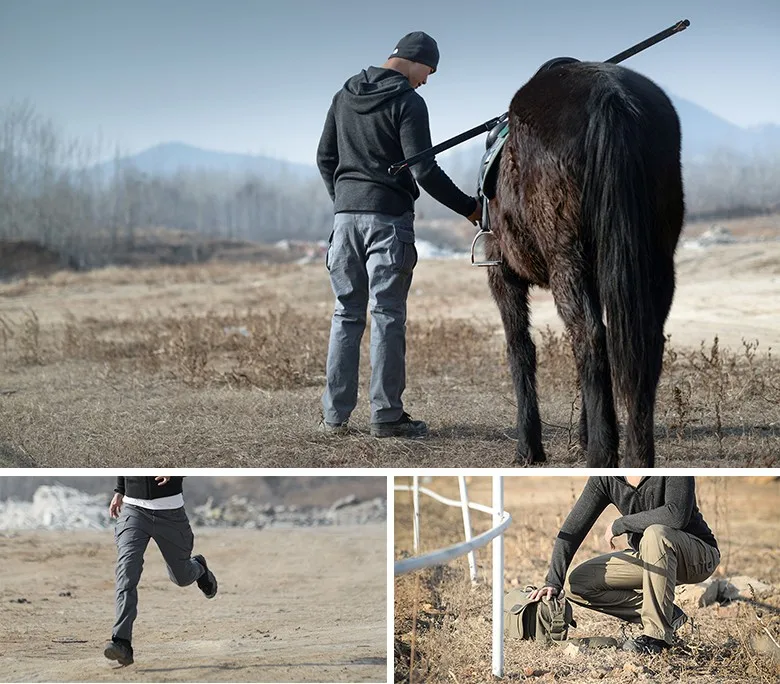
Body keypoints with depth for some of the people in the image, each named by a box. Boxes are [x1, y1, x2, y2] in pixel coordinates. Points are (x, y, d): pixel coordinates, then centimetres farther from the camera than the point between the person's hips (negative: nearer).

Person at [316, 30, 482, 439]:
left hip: (346, 216, 6)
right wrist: (469, 208, -7)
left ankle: (335, 415, 10)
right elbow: (424, 171, -14)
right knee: (387, 316, -2)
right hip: (389, 218, -6)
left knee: (346, 314, 10)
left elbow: (324, 157, 17)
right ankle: (385, 417, 0)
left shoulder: (345, 95, 12)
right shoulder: (407, 101, -9)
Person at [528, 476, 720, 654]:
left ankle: (657, 634, -28)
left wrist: (619, 525, -25)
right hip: (649, 556, 6)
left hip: (699, 555, -6)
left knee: (655, 534, -38)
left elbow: (677, 515, -37)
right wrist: (553, 582, -20)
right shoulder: (605, 479, -7)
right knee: (577, 583, -7)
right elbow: (573, 528, -9)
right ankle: (667, 614, -5)